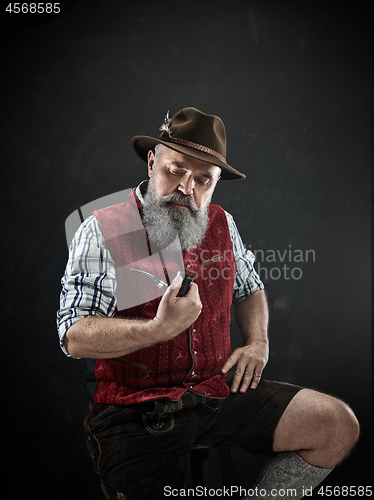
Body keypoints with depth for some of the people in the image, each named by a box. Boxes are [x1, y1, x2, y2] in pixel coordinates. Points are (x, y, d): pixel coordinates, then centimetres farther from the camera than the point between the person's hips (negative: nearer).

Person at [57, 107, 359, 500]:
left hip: (219, 390, 5)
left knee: (339, 426, -4)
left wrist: (258, 341, 6)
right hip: (135, 414, -4)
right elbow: (74, 337, -16)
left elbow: (250, 288, 25)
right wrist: (160, 328, -30)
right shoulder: (103, 230, -8)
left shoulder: (221, 224, 8)